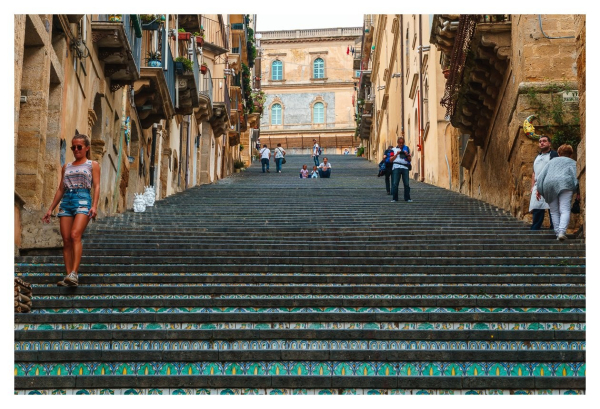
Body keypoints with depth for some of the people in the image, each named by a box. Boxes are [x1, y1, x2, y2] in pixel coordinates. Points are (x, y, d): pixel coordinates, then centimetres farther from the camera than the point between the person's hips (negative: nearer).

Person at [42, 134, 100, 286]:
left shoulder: (93, 165, 11)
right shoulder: (66, 167, 23)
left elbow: (96, 186, 1)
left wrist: (94, 206, -13)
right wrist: (50, 209, 18)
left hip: (83, 200, -5)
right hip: (66, 201, 5)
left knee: (75, 235, -23)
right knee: (66, 240, -5)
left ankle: (74, 273, -31)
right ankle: (68, 276, -5)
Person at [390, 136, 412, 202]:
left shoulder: (407, 149, 17)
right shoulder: (394, 149, 14)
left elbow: (409, 159, 15)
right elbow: (391, 159, 6)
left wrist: (407, 155, -3)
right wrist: (396, 154, -4)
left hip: (405, 168, 1)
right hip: (396, 168, -1)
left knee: (406, 183, -4)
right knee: (395, 183, -6)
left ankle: (407, 198, 2)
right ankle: (394, 198, -1)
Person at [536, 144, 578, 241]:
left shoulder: (552, 161, 30)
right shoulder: (573, 163, 23)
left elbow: (541, 175, 21)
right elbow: (576, 176, 8)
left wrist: (538, 190, 19)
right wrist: (578, 191, 4)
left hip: (549, 184, 3)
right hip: (564, 183, -3)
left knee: (554, 211, 10)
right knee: (565, 210, -10)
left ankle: (558, 233, 2)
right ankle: (562, 231, -29)